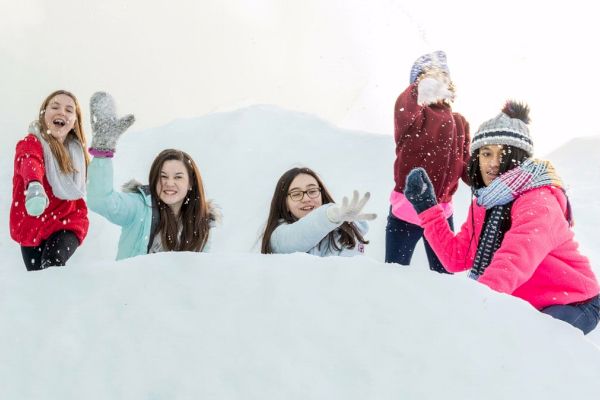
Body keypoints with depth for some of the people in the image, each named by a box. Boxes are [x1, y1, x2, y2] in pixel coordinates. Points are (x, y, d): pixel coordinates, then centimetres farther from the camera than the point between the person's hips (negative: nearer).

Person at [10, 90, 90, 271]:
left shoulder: (75, 150, 6)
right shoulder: (31, 143, -10)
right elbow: (30, 164, -34)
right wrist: (34, 187, -55)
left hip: (67, 222, 2)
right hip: (33, 225, -1)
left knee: (54, 264, -26)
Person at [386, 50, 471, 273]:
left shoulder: (459, 122, 15)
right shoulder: (412, 113, -2)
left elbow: (465, 168, 12)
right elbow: (404, 109, -27)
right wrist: (423, 88, -40)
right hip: (406, 209, -5)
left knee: (445, 274, 12)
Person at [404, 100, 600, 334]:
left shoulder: (538, 201, -23)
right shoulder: (484, 204, 3)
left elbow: (517, 258, -42)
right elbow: (457, 258, 1)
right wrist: (427, 207, -1)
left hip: (572, 305, -7)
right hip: (526, 305, 8)